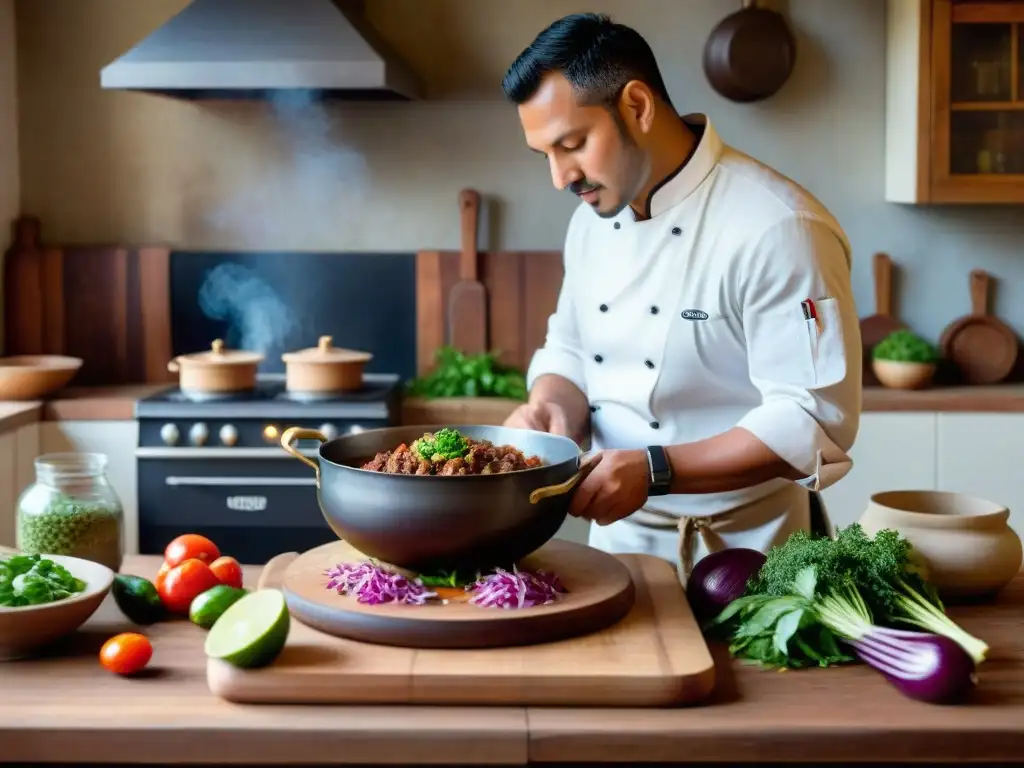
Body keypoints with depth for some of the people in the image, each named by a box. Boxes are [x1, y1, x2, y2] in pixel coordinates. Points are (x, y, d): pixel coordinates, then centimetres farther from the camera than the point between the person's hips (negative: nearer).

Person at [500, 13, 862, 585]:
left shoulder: (776, 228, -21)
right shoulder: (594, 214, 3)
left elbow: (814, 421, -23)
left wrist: (654, 470, -30)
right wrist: (553, 407, -11)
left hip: (741, 553, -6)